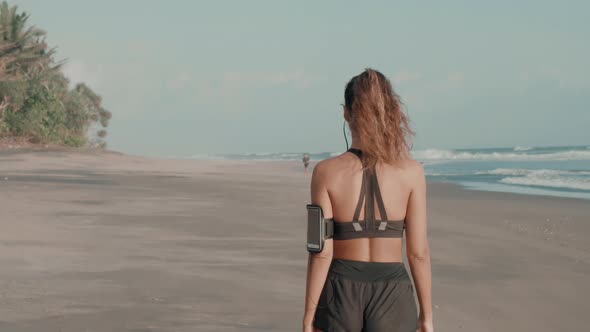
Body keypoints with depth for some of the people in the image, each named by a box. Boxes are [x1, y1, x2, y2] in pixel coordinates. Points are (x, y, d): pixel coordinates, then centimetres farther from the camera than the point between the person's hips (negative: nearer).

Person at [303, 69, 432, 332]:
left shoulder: (326, 172, -10)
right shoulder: (411, 171, -7)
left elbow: (322, 252, -10)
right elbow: (418, 251, -6)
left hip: (341, 293, 0)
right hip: (391, 296, 0)